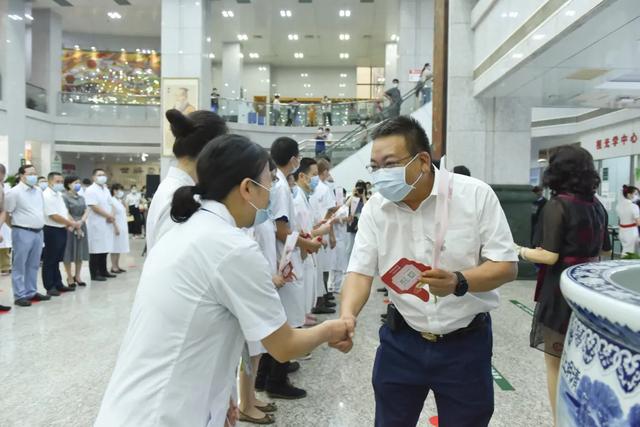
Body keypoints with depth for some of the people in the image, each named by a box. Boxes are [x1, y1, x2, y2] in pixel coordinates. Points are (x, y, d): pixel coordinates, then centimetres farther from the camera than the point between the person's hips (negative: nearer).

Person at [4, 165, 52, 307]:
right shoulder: (15, 192, -9)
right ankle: (19, 296, 7)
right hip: (23, 232, -7)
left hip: (38, 232, 7)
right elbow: (6, 213, -7)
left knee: (33, 265, 14)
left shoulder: (39, 191, 11)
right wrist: (17, 226, -1)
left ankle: (31, 292, 23)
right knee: (19, 266, 1)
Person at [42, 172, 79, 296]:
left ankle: (58, 284, 24)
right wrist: (72, 223, -16)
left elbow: (65, 212, 18)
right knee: (50, 261, 1)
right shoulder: (47, 195, -14)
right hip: (52, 231, -9)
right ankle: (50, 287, 9)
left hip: (62, 230, 9)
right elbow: (54, 216, -20)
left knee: (57, 260, 16)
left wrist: (72, 223, -1)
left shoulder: (59, 194, 15)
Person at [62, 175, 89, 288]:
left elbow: (86, 211, 6)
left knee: (80, 253, 9)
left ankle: (77, 276, 19)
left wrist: (81, 221, -12)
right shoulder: (64, 197, -6)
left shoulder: (81, 197, 14)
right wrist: (75, 226, -13)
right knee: (69, 253, 0)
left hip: (81, 227, 6)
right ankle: (70, 278, 8)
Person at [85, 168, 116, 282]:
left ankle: (103, 271, 21)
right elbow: (94, 207, -18)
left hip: (107, 224, 8)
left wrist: (111, 216, -3)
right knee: (96, 249, -3)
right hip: (96, 224, -8)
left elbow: (110, 205, 16)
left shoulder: (106, 190, 16)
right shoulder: (90, 190, -10)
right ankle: (94, 274, 2)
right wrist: (109, 216, -13)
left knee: (104, 249, 12)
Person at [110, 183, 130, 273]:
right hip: (117, 227, -8)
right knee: (115, 247, -4)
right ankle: (113, 267, 0)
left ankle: (117, 266, 16)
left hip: (123, 227, 8)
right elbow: (112, 216, -17)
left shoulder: (120, 201, 14)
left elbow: (125, 212, 16)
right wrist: (116, 227, -21)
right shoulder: (112, 201, -11)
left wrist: (123, 201, 8)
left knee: (119, 247, 10)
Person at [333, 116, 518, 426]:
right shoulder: (375, 208, -6)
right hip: (401, 340, 3)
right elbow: (360, 271, -7)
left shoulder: (476, 195, -14)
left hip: (466, 343, -2)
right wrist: (347, 316, -27)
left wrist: (459, 283, -31)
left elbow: (506, 266, -12)